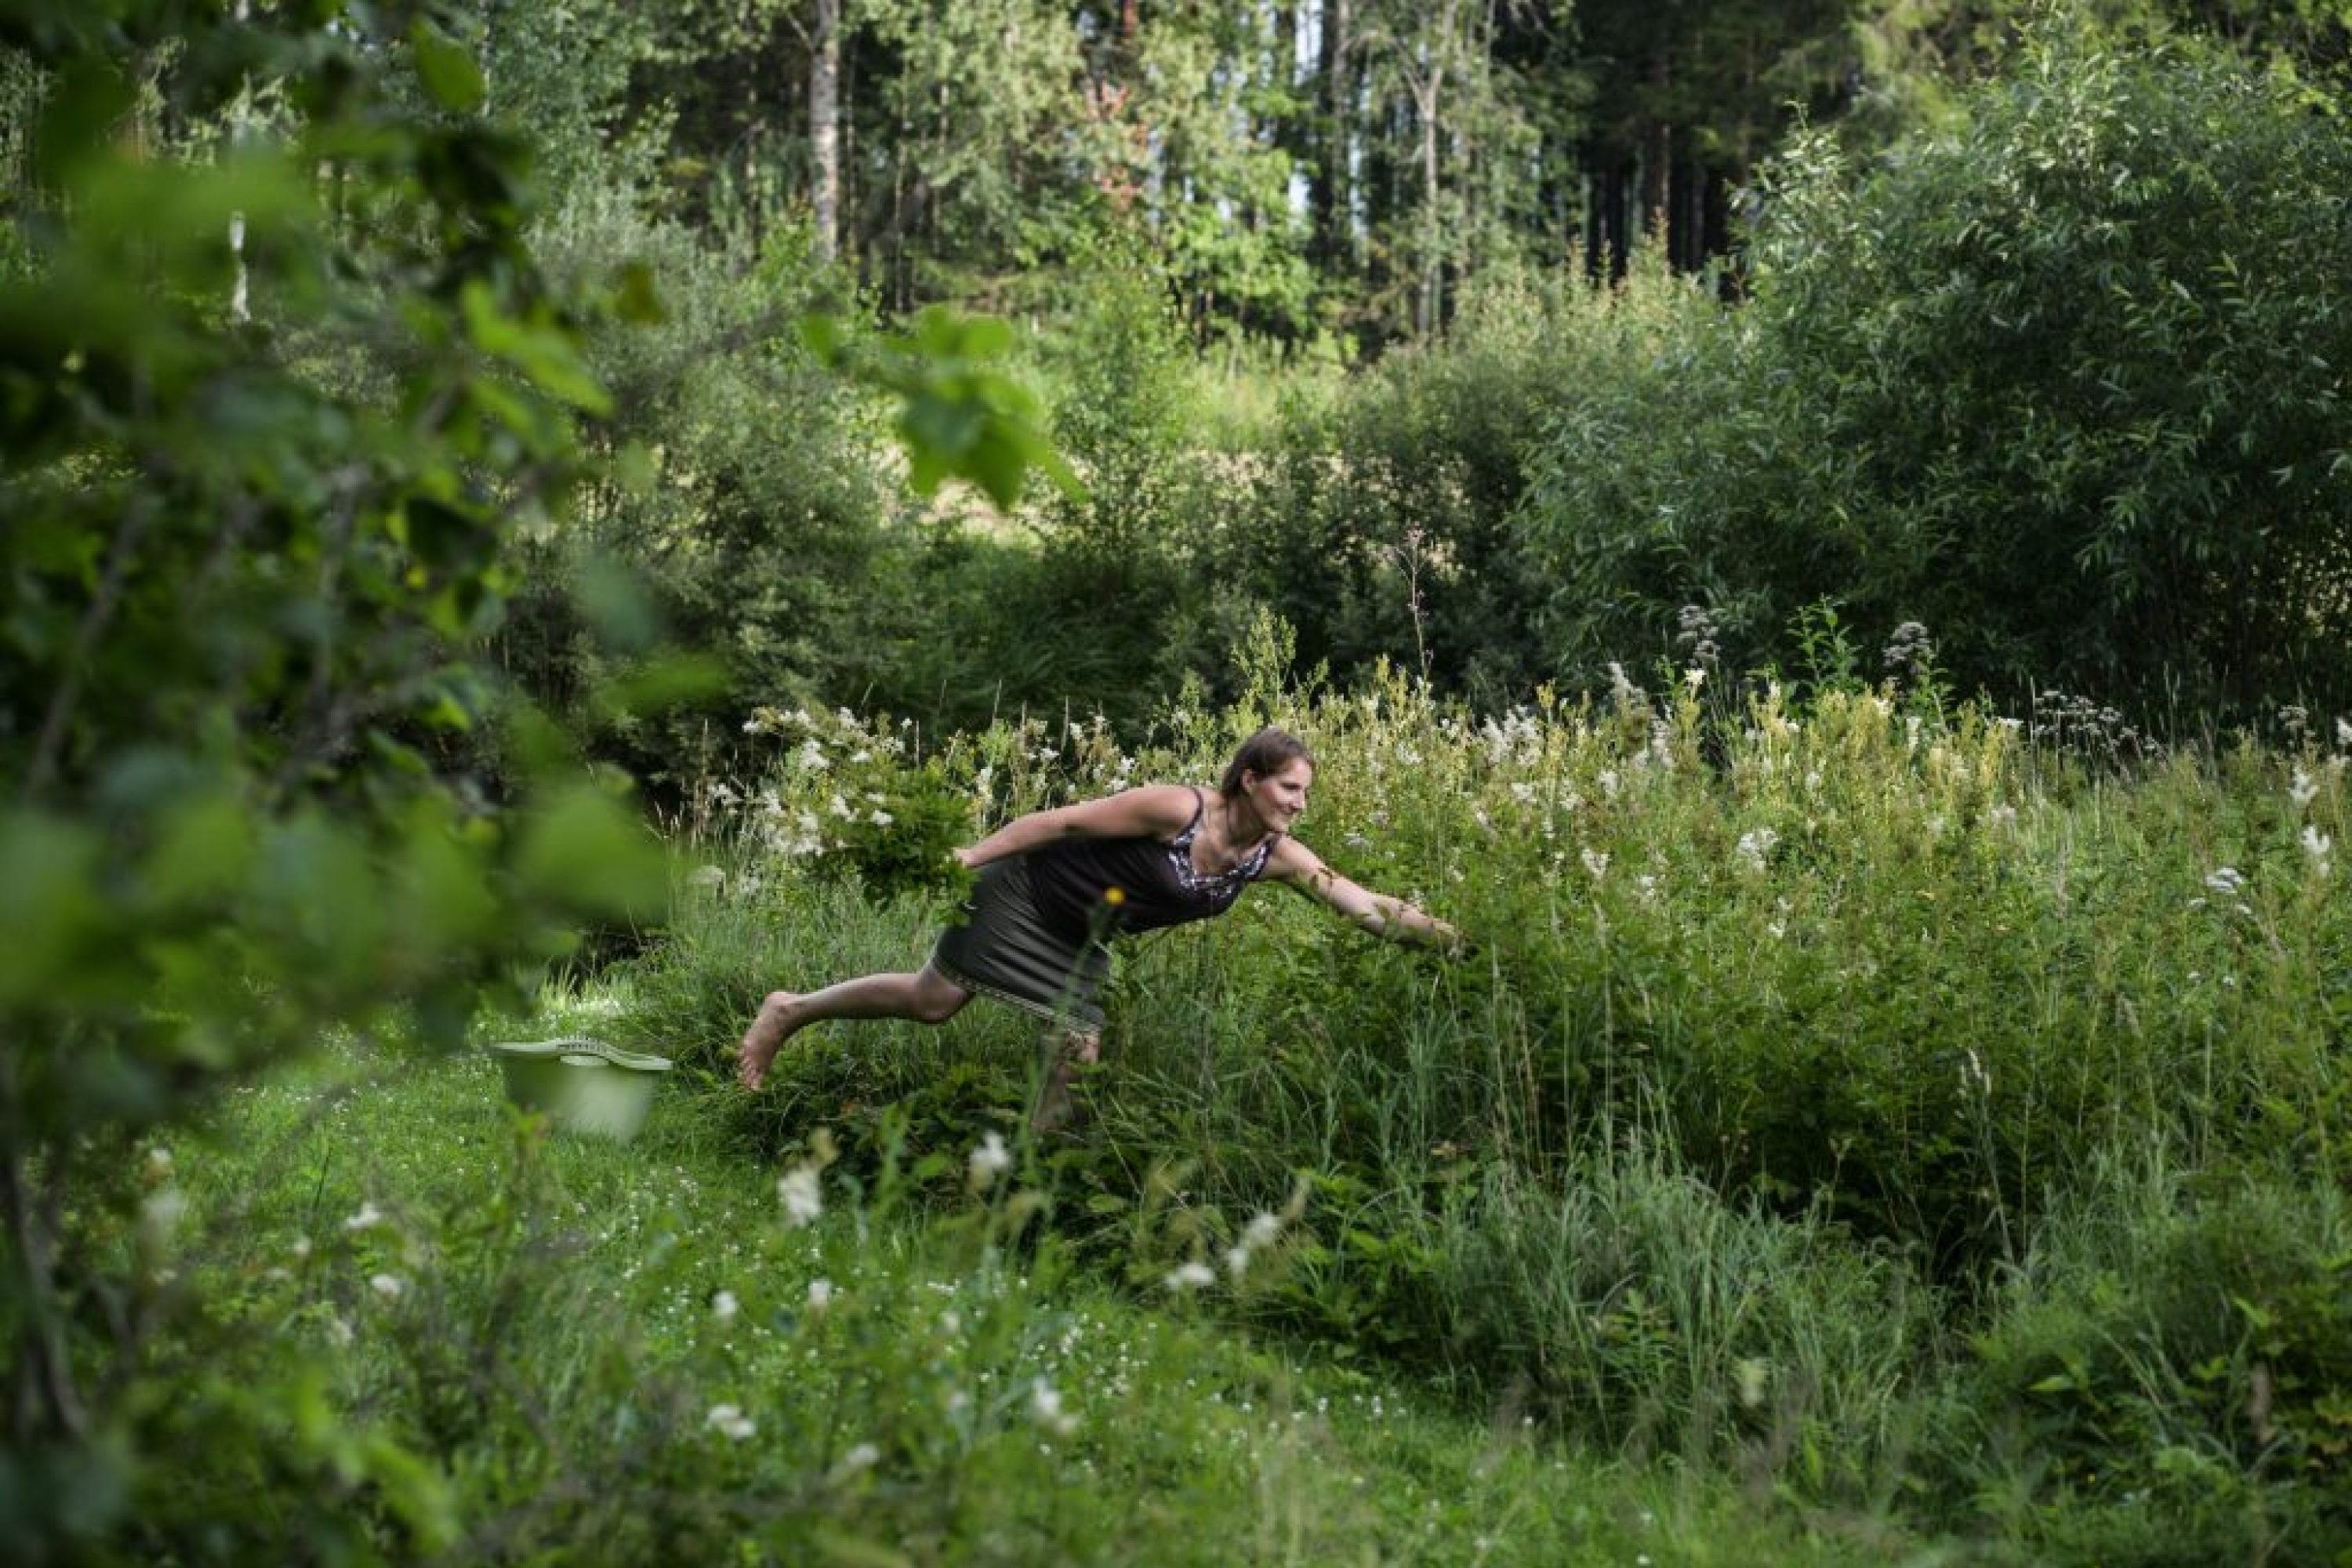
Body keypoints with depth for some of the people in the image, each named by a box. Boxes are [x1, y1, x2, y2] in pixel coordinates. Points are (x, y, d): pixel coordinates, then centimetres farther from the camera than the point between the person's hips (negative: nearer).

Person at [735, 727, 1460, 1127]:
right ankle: (790, 1011, 14)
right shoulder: (1178, 810, -29)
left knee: (1080, 1050, -1)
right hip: (1027, 891, -7)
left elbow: (1367, 907, -11)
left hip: (1080, 942, 7)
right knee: (934, 1000, -4)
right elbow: (1067, 819, -22)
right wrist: (970, 857, -19)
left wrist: (1449, 938, -21)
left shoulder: (1276, 856, -11)